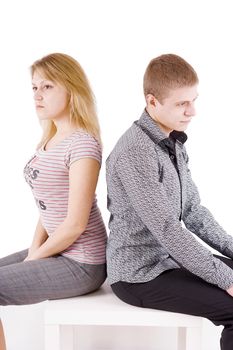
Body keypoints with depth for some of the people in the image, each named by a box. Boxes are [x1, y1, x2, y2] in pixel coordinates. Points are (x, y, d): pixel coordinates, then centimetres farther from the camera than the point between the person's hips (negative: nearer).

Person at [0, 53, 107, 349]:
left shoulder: (82, 145, -20)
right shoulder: (49, 140, 8)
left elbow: (75, 224, -22)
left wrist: (33, 258, -10)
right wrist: (34, 249, -1)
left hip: (81, 264, -9)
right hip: (57, 250, 9)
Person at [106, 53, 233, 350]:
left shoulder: (173, 142, 7)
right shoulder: (135, 153, -22)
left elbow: (193, 211, 9)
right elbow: (166, 229, -25)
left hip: (171, 256, 9)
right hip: (141, 274, -9)